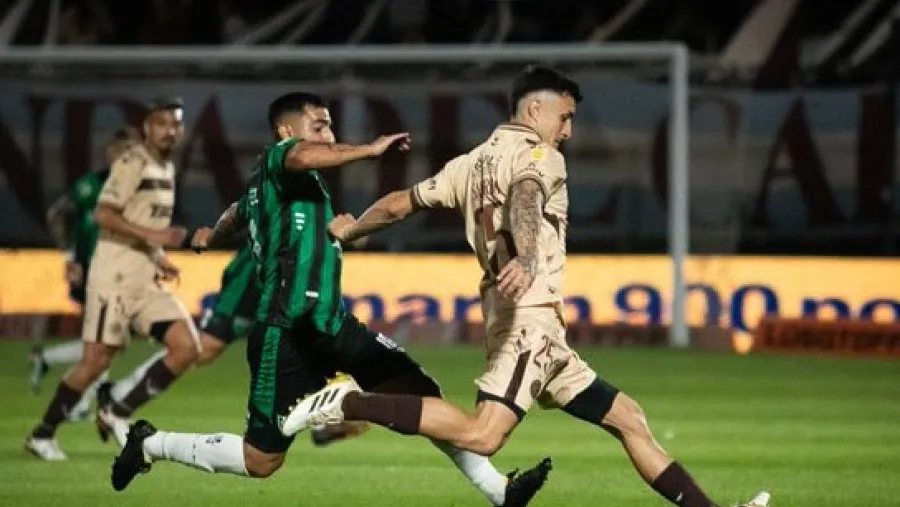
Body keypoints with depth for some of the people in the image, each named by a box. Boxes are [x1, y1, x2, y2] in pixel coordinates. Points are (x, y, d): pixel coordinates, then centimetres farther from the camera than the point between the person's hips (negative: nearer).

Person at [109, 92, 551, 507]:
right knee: (260, 460, -2)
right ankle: (151, 445, 18)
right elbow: (304, 157, -36)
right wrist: (368, 150, -29)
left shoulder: (263, 184, 20)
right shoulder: (277, 159, -8)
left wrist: (210, 237, 64)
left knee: (420, 392, -2)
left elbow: (239, 210, 44)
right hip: (287, 334, -9)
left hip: (329, 326, 9)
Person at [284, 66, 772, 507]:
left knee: (627, 418, 12)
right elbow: (525, 199, -26)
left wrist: (350, 230, 44)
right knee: (482, 435, -26)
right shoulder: (539, 156, -3)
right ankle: (347, 403, -22)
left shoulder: (472, 164, 20)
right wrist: (529, 259, -46)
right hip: (530, 315, -10)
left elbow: (401, 203, 25)